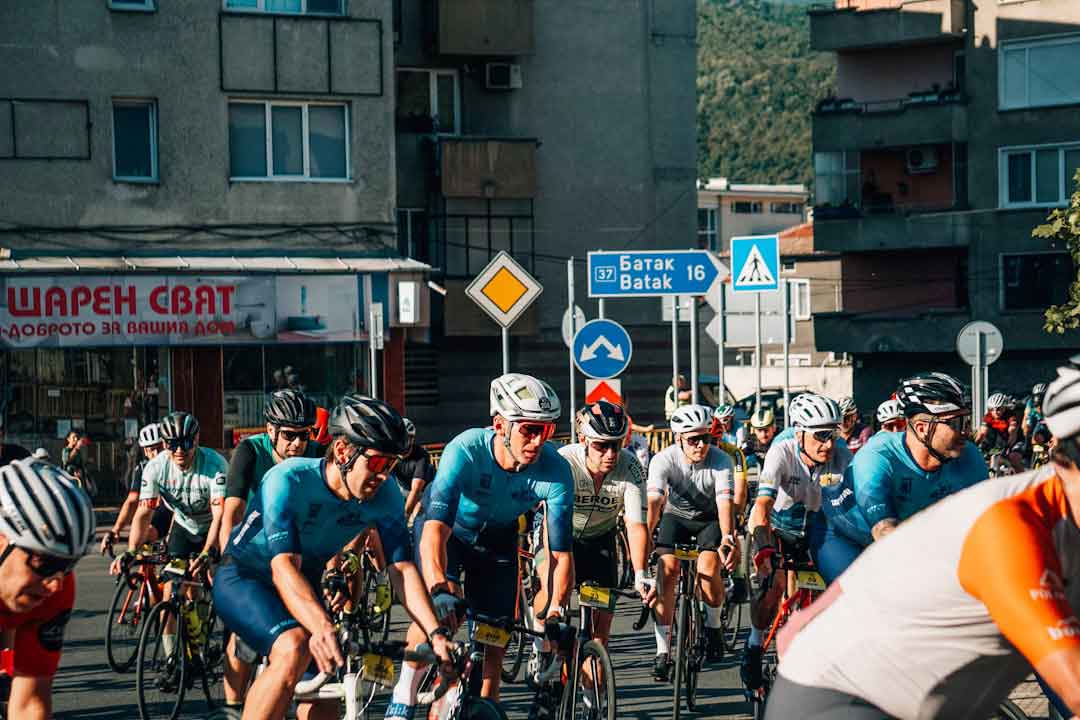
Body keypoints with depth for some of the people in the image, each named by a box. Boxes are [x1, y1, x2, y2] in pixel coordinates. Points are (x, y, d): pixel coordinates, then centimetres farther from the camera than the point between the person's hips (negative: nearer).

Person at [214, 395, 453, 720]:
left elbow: (403, 569, -18)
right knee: (294, 649, -34)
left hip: (305, 587, 5)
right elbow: (284, 568, -40)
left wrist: (437, 633, -33)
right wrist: (323, 627, -56)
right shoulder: (288, 480, -31)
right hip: (243, 579, -5)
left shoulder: (386, 497, -17)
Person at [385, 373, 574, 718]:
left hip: (497, 540, 3)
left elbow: (561, 553, -27)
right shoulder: (465, 451, -37)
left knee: (494, 644, -3)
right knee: (438, 610, -29)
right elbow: (435, 528, -45)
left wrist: (557, 611, -42)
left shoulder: (555, 472, -29)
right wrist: (439, 588, -61)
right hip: (447, 529, -3)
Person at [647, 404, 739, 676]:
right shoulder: (664, 460, -24)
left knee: (707, 568, -26)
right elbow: (653, 501, -35)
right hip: (676, 516, 1)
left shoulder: (721, 462, -24)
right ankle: (662, 651, -18)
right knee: (667, 568, -23)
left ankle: (713, 626, 4)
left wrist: (728, 538, -52)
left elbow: (725, 502, -35)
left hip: (710, 520, -1)